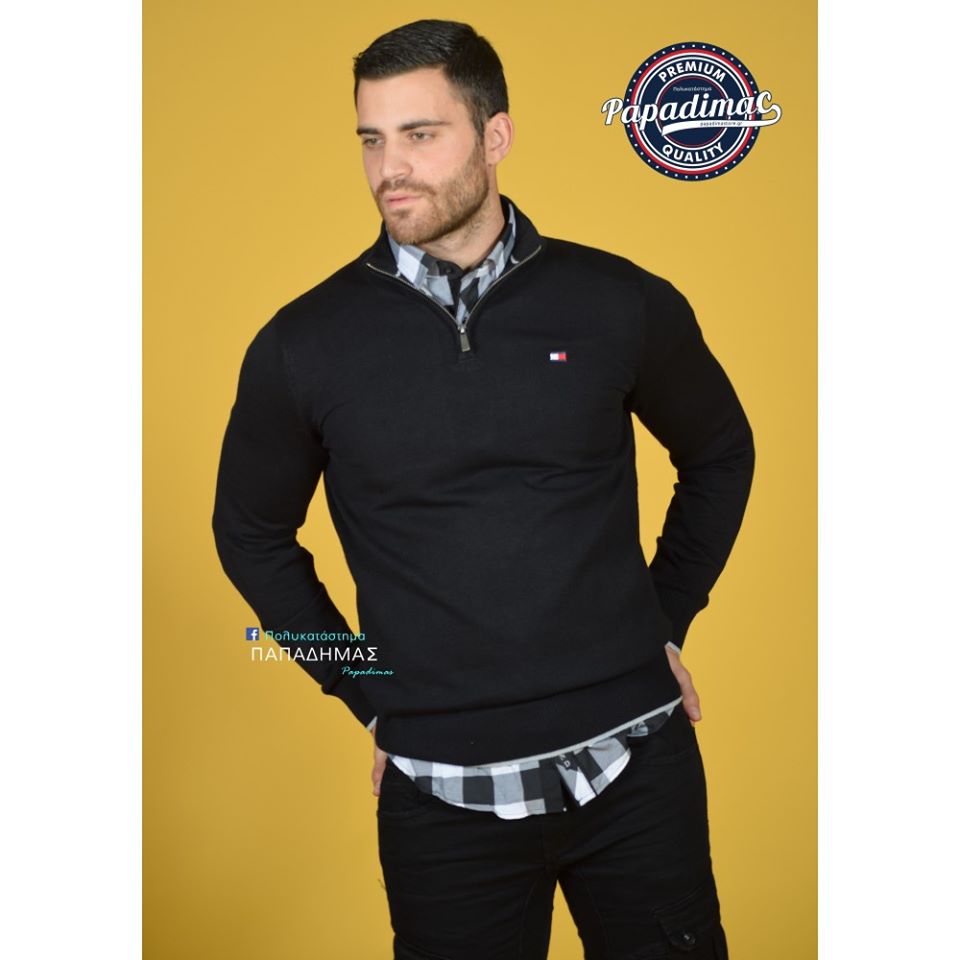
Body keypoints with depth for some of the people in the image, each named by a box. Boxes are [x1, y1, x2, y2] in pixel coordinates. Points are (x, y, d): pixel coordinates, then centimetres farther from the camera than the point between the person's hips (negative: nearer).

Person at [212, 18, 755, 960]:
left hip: (634, 760, 1)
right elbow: (252, 533, 9)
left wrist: (668, 619, 8)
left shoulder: (621, 302, -4)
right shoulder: (303, 345, -5)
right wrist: (367, 691, 5)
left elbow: (720, 453, 13)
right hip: (442, 793, 0)